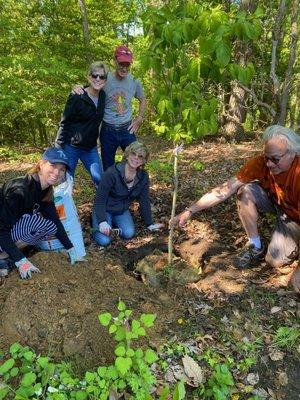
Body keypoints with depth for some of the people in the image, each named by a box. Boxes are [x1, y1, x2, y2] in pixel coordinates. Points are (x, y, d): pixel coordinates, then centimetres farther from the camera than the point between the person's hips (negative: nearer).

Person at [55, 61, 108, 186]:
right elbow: (64, 123, -11)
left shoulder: (102, 96, 2)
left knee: (100, 180, 1)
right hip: (71, 146, -5)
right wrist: (58, 147, -13)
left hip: (90, 147, 5)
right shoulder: (77, 97, -15)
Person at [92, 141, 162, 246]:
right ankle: (96, 222, 13)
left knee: (129, 234, -20)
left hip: (122, 211, 4)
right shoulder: (112, 173, -25)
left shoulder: (143, 177, -10)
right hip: (104, 209, -4)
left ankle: (113, 222, 12)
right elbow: (100, 198, -21)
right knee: (104, 240, -20)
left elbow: (144, 201, -1)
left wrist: (149, 224, 1)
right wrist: (102, 221, -30)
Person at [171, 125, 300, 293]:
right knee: (246, 191, -23)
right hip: (278, 204, 4)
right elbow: (226, 188, -26)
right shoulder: (261, 162, -25)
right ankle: (256, 246, -5)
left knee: (276, 261, -20)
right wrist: (190, 211, -32)